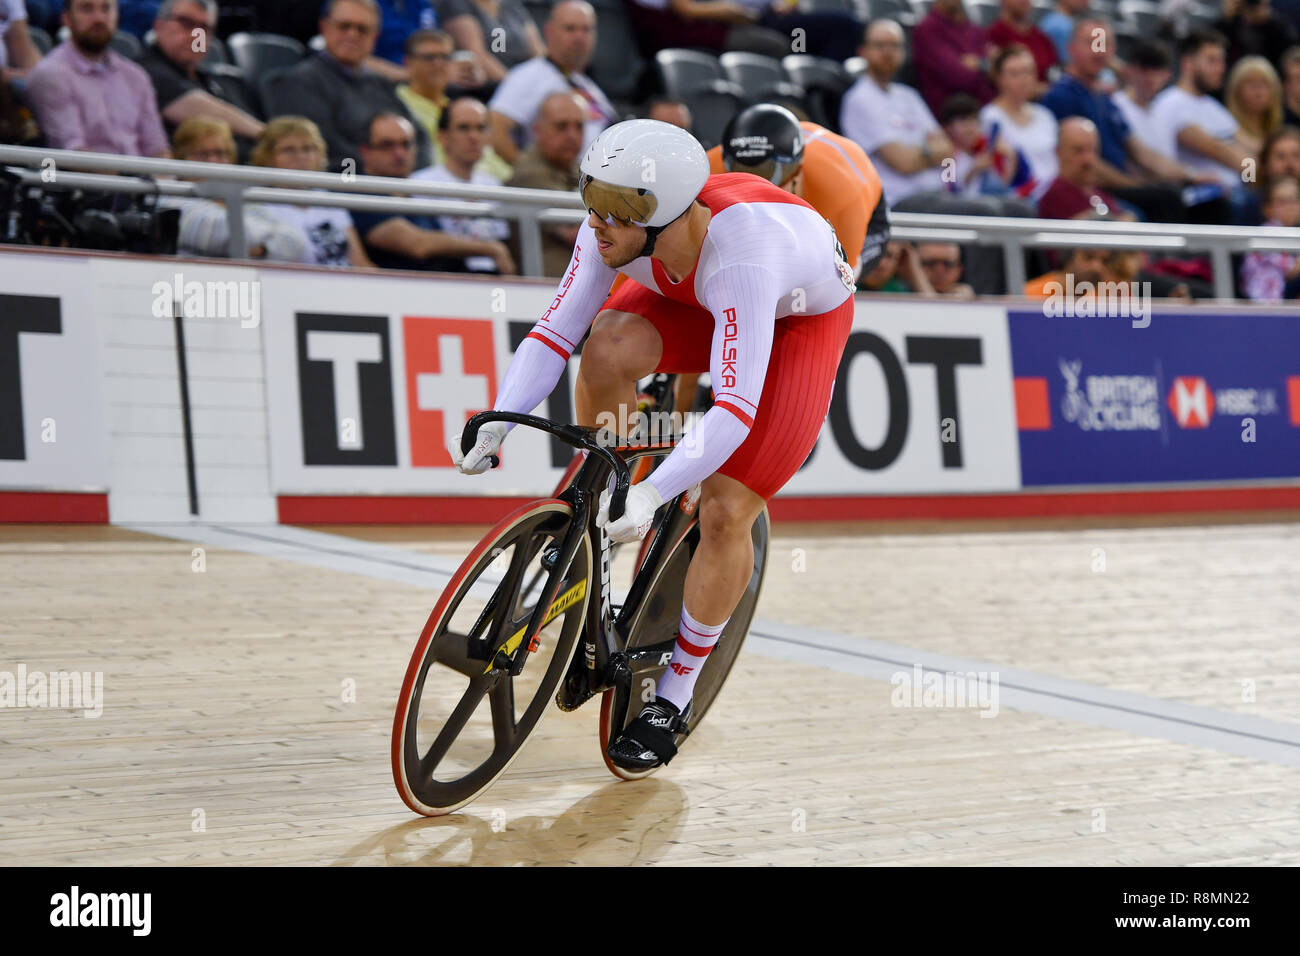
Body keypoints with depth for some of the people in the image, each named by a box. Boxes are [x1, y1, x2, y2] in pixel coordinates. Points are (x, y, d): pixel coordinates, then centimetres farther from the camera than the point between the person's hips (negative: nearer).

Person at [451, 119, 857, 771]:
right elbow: (555, 333, -22)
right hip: (691, 301, 5)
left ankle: (674, 696, 4)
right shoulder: (614, 230, -29)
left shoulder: (739, 252, -44)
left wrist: (654, 493, -57)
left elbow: (735, 410, -48)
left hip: (803, 315, -4)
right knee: (608, 348, -29)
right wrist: (498, 421, -37)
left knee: (725, 513, -15)